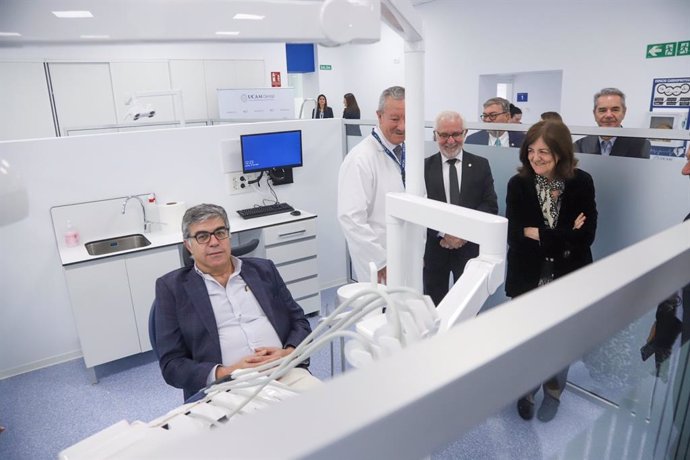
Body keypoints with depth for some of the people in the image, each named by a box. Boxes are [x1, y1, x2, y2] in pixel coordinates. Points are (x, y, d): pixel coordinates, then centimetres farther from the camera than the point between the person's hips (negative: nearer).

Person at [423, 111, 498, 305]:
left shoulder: (480, 165, 4)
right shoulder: (424, 166, 0)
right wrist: (444, 233, -16)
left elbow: (491, 205, -1)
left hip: (470, 247, 1)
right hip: (434, 247, 0)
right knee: (433, 305, 12)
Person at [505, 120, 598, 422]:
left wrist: (538, 234, -17)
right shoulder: (517, 185, -9)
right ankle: (526, 391, 38)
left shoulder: (581, 183, -8)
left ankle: (552, 393, 42)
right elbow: (514, 236, -17)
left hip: (567, 277, 1)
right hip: (527, 277, 0)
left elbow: (586, 236, -14)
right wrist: (565, 236, -18)